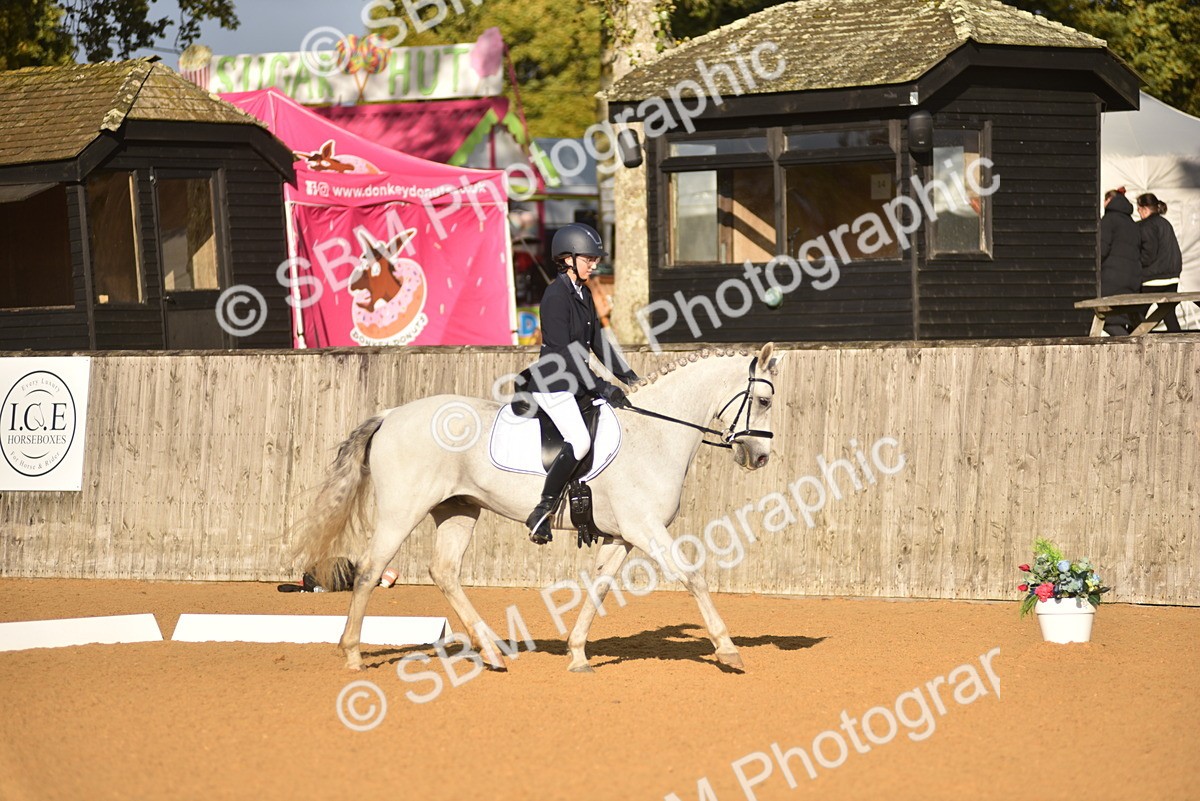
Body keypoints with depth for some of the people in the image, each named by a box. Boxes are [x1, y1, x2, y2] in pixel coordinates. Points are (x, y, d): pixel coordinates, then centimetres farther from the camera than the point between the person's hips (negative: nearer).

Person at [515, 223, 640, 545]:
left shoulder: (583, 294, 13)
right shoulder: (556, 295, -15)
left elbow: (597, 341, 19)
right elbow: (563, 351, -20)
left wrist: (627, 376, 10)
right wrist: (599, 387, -22)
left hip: (577, 384, 10)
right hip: (553, 382, -10)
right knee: (579, 441, -26)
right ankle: (542, 512, -19)